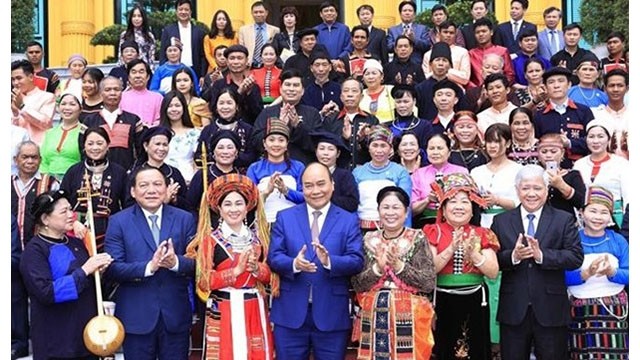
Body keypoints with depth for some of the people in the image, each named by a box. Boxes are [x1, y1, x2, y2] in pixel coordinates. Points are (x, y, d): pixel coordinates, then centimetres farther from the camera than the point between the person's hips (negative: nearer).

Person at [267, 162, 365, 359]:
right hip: (290, 313, 1)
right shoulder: (284, 217, 6)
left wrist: (329, 261, -25)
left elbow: (357, 261, -6)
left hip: (332, 315, 0)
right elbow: (273, 257, -2)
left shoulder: (349, 220, 3)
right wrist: (294, 264, -23)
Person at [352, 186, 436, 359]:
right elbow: (357, 284, 1)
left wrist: (399, 266, -17)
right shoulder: (368, 240, 7)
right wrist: (377, 268, -14)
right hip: (373, 319, 2)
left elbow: (429, 284, -8)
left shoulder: (417, 239, -1)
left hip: (408, 319, -2)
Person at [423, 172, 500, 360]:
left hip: (474, 302, 2)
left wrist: (473, 252, -16)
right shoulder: (433, 232, 2)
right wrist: (451, 249, -19)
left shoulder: (482, 234, 7)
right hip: (442, 302, -1)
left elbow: (493, 273, -2)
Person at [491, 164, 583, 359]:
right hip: (513, 310, 1)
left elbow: (576, 257, -8)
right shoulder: (501, 221, 6)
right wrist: (513, 256, -20)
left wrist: (542, 255, -20)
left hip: (551, 310, -1)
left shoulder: (564, 220, 3)